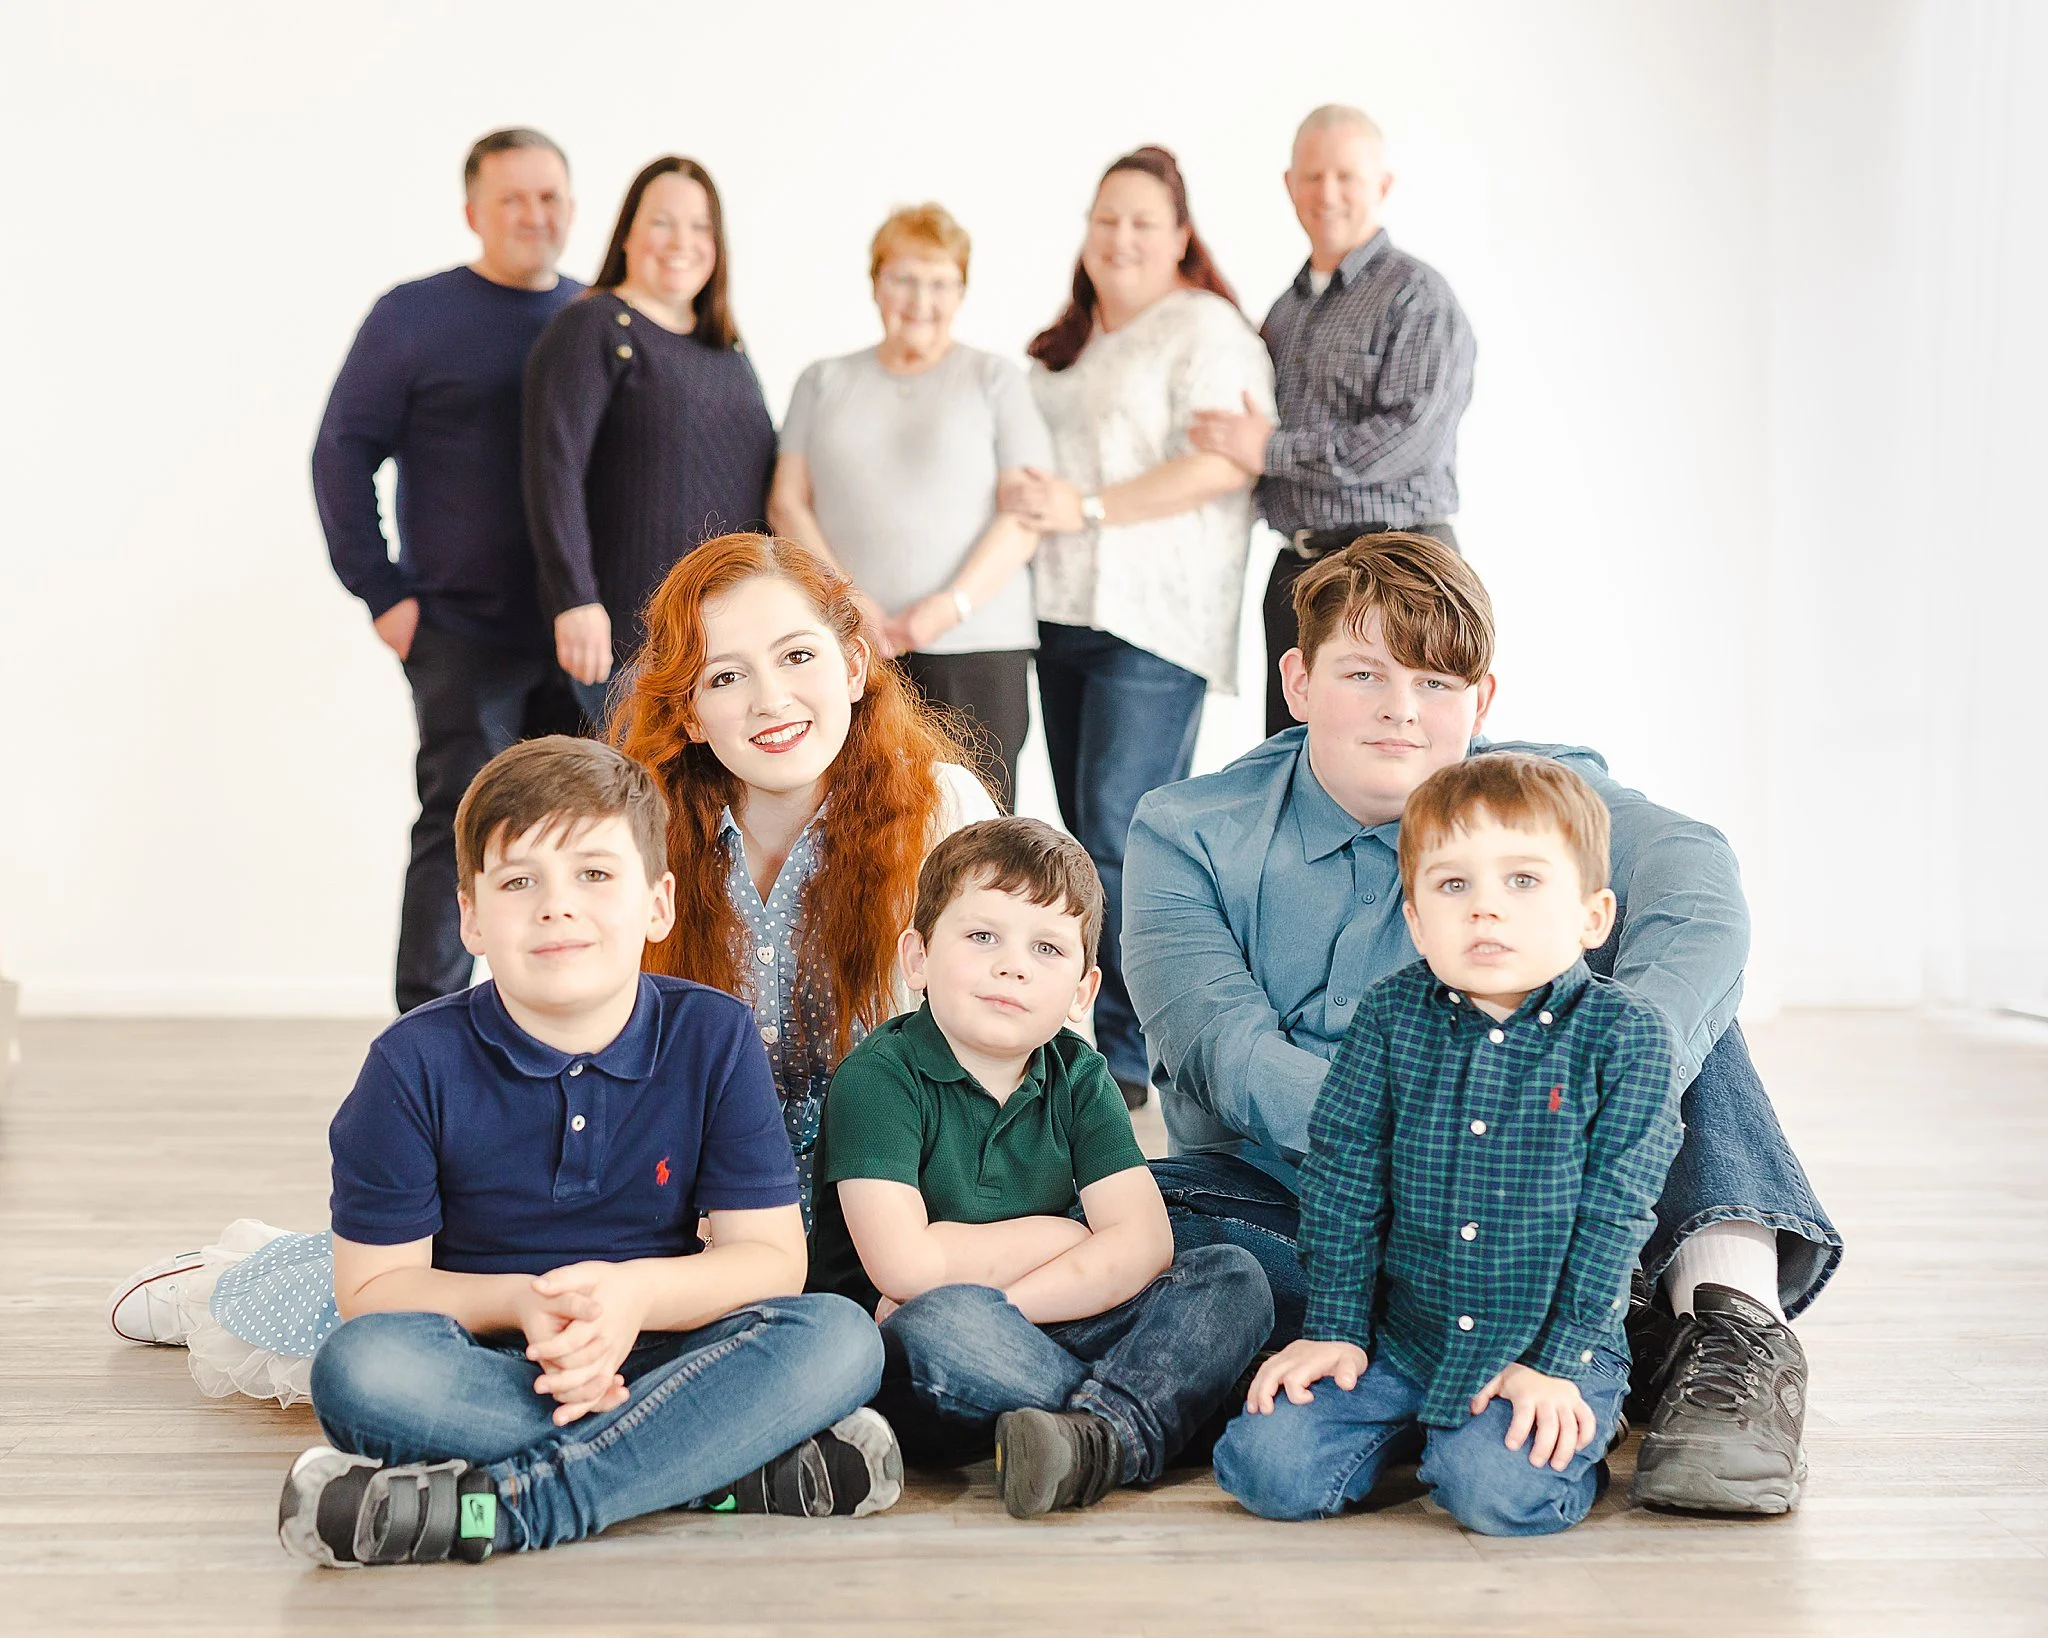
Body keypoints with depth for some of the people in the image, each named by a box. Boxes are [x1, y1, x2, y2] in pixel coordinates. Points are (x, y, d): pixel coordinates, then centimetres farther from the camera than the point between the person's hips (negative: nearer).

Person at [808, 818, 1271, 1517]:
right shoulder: (877, 1078, -11)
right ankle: (1142, 1411, -19)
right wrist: (1064, 1236, -8)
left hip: (1045, 1349, 5)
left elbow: (1144, 1241, -6)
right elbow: (905, 1265, -22)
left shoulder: (1080, 1080, 6)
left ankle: (1104, 1434, -37)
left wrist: (999, 1303, -20)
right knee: (939, 1323, -39)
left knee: (1233, 1278, -12)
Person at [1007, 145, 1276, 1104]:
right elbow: (1028, 453, 33)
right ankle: (1163, 1026, 16)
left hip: (1154, 619, -8)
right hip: (1060, 610, 8)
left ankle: (1120, 1055, -9)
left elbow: (1224, 465, -15)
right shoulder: (1063, 345, 20)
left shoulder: (1206, 329, -4)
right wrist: (1021, 497, 10)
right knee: (1090, 833, 8)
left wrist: (1088, 509, -18)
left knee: (1119, 833, -14)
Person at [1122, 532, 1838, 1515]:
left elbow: (1692, 881, -26)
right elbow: (1228, 1055, -17)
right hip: (1290, 1203, 0)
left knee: (1660, 968, -15)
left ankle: (1732, 1306, -37)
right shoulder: (1190, 835, -1)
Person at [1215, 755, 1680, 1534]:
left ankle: (1568, 1436, 6)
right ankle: (1398, 1430, 16)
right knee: (1269, 1469, -14)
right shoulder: (1389, 1016, -1)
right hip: (1400, 1338, 3)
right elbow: (1342, 1178, 3)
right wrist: (1336, 1328, -1)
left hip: (1553, 1346, -3)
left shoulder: (1622, 1032, -9)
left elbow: (1614, 1210, -10)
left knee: (1495, 1491, -28)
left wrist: (1555, 1363, -13)